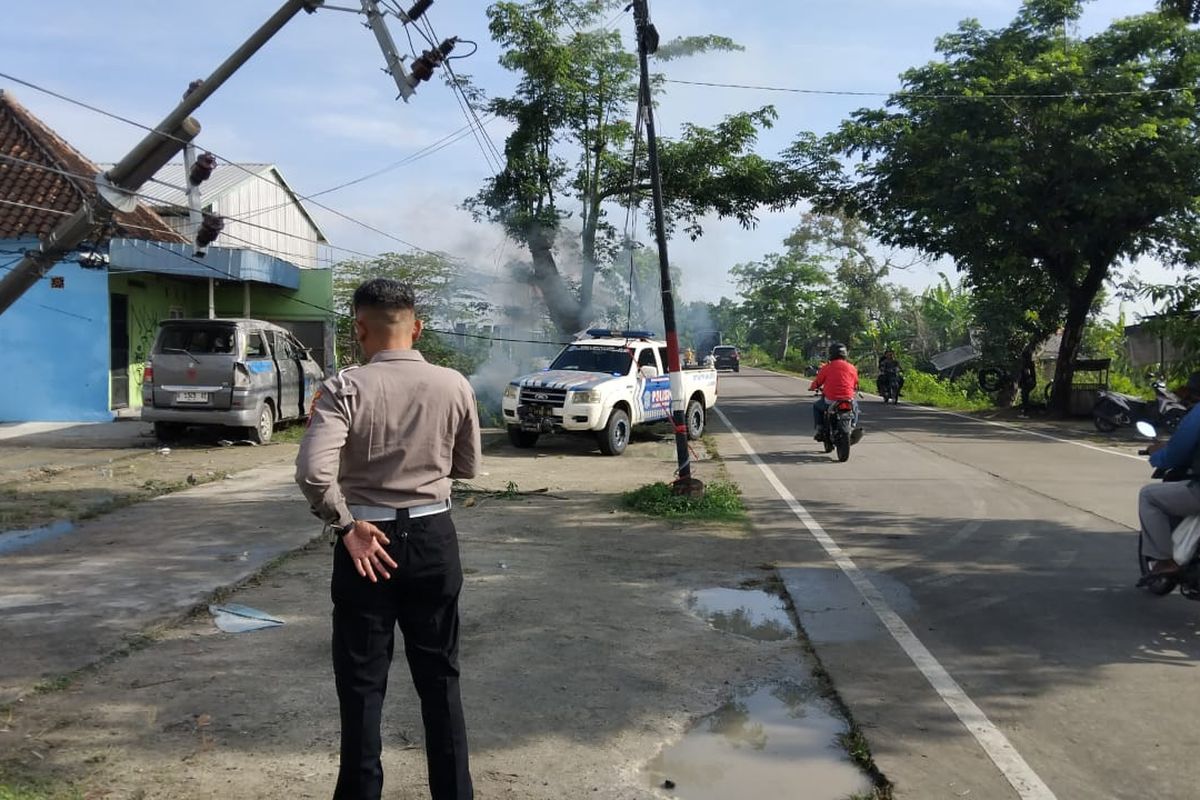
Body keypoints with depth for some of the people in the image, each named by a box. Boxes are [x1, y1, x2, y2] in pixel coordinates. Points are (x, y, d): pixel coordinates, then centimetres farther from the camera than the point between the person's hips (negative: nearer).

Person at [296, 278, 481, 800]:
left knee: (362, 681, 11)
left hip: (369, 540, -2)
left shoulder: (345, 388, -12)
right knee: (439, 675, 16)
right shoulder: (454, 386, -4)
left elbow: (313, 472, -24)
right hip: (433, 537, 3)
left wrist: (348, 527, -11)